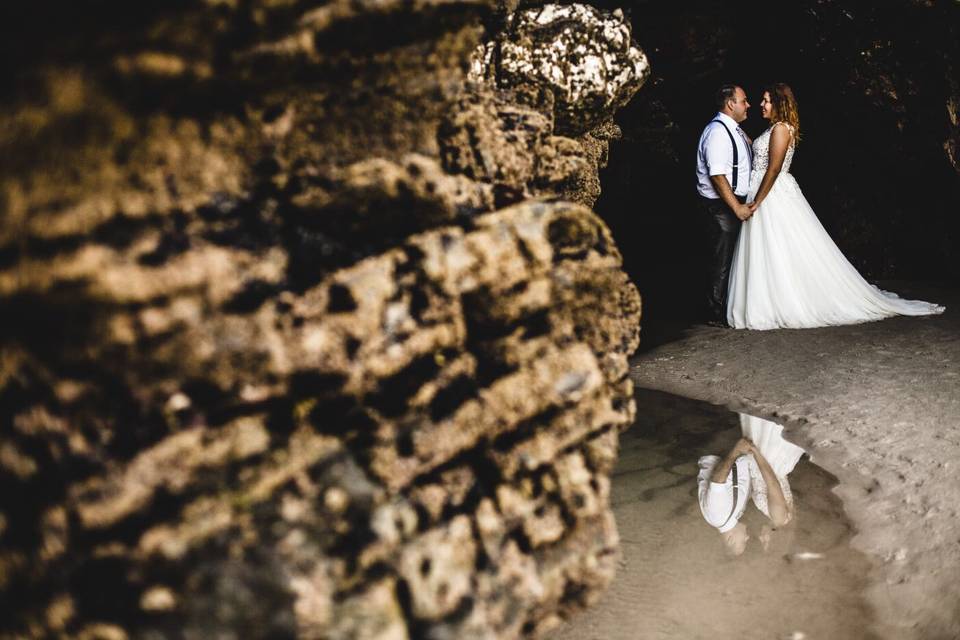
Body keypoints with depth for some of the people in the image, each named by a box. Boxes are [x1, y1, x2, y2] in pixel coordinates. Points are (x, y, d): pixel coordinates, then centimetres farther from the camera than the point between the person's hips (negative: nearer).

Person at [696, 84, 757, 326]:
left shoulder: (735, 130, 12)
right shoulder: (718, 132, -18)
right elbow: (718, 176, -24)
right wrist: (737, 207, -23)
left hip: (735, 202, 10)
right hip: (720, 206, -10)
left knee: (732, 258, 15)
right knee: (723, 259, -4)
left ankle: (730, 307, 25)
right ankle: (718, 314, 4)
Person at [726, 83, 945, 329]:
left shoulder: (780, 128, -13)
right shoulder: (774, 129, 17)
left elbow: (774, 168, -20)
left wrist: (756, 203, -21)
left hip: (774, 198, -10)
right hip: (773, 196, 10)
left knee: (775, 256, -7)